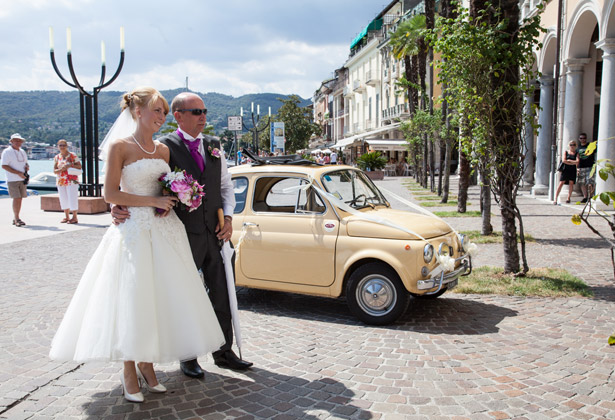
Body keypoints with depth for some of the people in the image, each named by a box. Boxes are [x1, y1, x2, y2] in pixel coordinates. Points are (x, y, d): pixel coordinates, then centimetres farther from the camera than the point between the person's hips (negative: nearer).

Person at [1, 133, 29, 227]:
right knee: (16, 198, -11)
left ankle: (15, 219, 13)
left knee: (20, 198, 5)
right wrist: (18, 173, -18)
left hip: (22, 179, 6)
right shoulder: (7, 152, -5)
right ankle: (16, 219, -6)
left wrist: (27, 166, 0)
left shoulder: (22, 151, 16)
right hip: (12, 180, -6)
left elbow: (26, 163, 26)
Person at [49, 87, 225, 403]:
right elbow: (111, 193, -10)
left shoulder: (163, 149, 12)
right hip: (134, 231, -5)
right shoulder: (119, 147, -5)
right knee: (131, 299, -1)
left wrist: (169, 204, 0)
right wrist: (152, 201, -14)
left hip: (164, 231, 6)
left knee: (159, 297, 7)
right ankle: (130, 372, 14)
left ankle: (147, 365, 22)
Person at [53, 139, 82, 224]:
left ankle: (74, 217, 0)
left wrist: (69, 165, -18)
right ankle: (67, 217, 19)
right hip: (61, 181, 5)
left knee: (72, 198, -6)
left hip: (72, 181, -5)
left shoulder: (72, 155, -1)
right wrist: (61, 169, -14)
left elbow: (79, 166, -4)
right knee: (63, 199, 9)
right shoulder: (57, 157, 10)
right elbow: (54, 171, 7)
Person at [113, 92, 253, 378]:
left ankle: (224, 352, 28)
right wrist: (120, 208, -26)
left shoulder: (214, 146, 10)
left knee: (221, 294, 12)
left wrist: (228, 218, 2)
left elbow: (226, 186, 15)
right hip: (184, 236, -5)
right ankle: (188, 358, 26)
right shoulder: (165, 147, -7)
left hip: (215, 233, 5)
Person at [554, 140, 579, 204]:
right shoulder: (565, 152, 8)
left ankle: (568, 198, 16)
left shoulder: (576, 153, 8)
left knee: (571, 183, 1)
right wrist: (573, 163, -8)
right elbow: (563, 160, -8)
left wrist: (569, 160, -8)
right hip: (565, 170, -1)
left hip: (572, 171, 1)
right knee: (561, 183, -7)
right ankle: (556, 199, -10)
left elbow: (577, 162, -7)